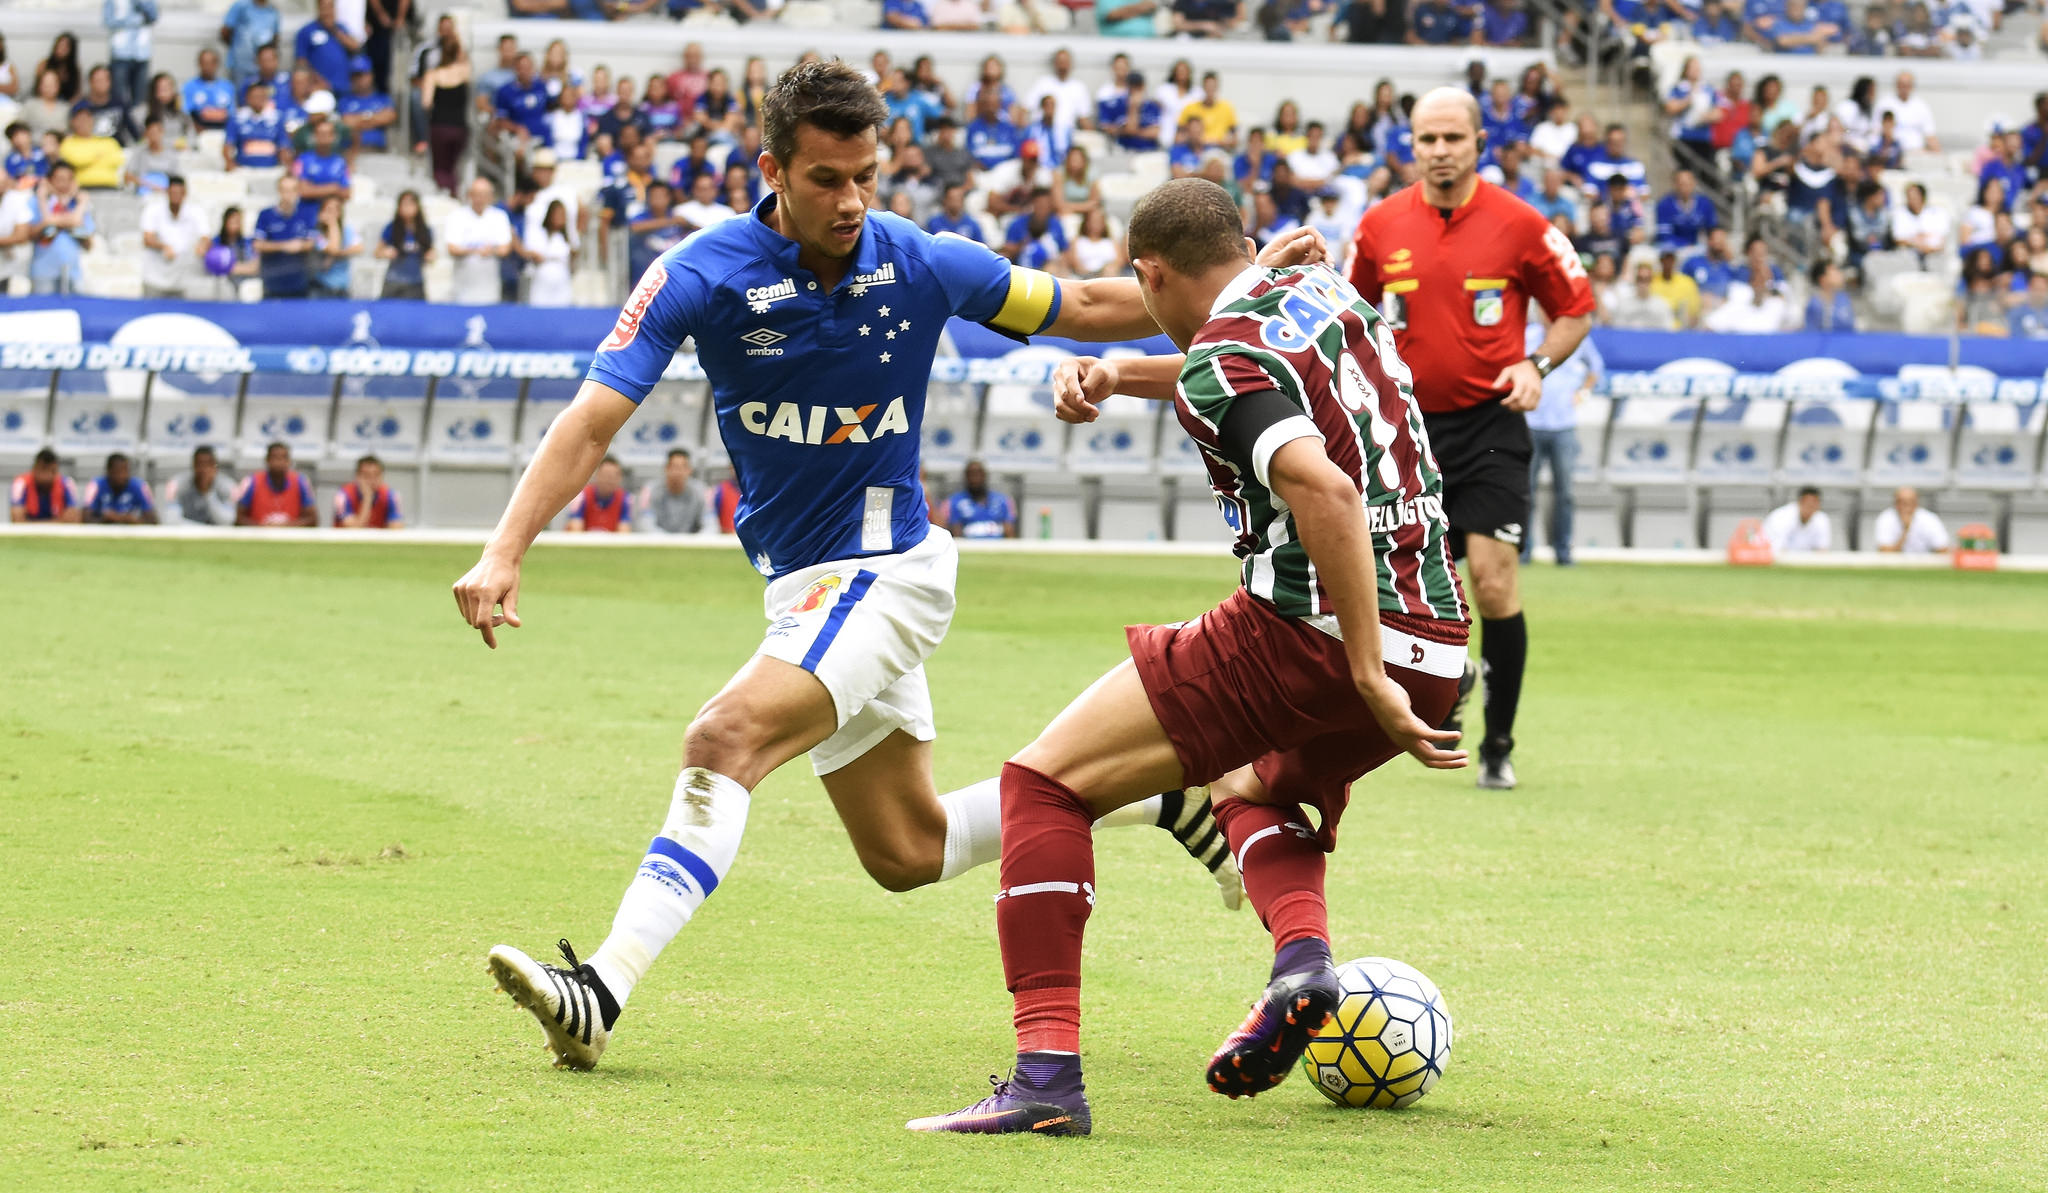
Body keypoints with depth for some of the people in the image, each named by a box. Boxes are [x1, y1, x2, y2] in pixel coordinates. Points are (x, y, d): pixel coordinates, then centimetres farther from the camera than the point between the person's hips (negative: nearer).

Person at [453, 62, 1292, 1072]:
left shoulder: (923, 266, -11)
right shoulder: (703, 278, -12)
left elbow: (1079, 308, 6)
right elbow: (591, 424, -16)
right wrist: (504, 553, -30)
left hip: (885, 567, -4)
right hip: (803, 587, 4)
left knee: (724, 739, -26)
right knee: (908, 854, 13)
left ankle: (605, 989, -30)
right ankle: (1161, 790, 31)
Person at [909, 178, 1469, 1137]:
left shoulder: (1220, 359, -10)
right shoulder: (1319, 289, 16)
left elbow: (1326, 490, -26)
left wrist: (1368, 678, -25)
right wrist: (1117, 375, 28)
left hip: (1307, 633, -8)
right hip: (1438, 647, 8)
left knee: (1045, 782, 0)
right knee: (1257, 791, 37)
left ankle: (1047, 1071, -12)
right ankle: (1302, 950, 5)